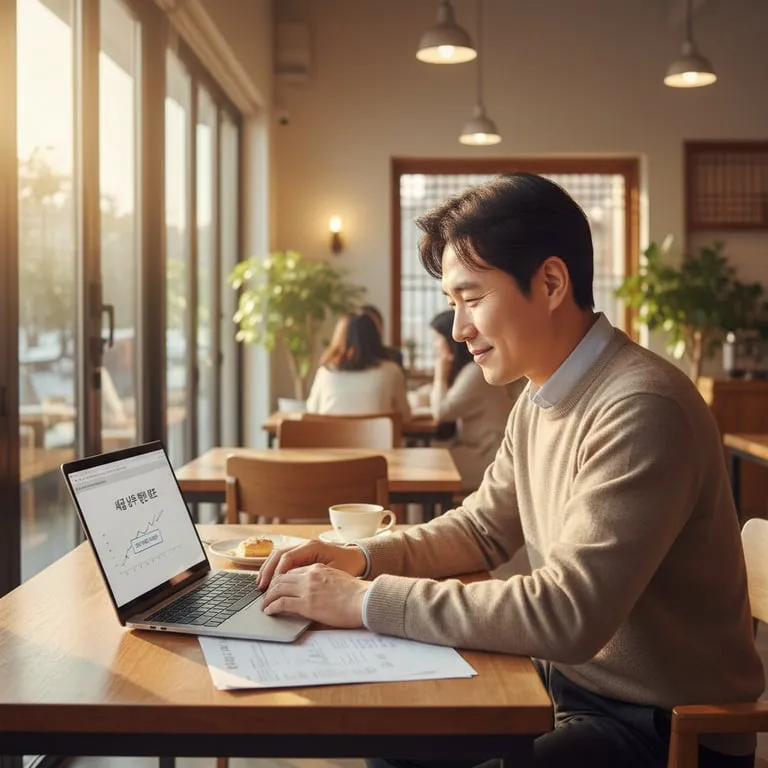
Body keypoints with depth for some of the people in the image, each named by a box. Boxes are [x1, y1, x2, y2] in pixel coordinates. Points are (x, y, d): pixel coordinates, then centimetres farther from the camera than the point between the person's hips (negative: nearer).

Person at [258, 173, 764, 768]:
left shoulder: (641, 409, -26)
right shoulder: (540, 400, 3)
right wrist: (362, 559, -4)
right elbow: (483, 528, 13)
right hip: (571, 680, 8)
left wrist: (367, 601, -26)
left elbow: (569, 613, -30)